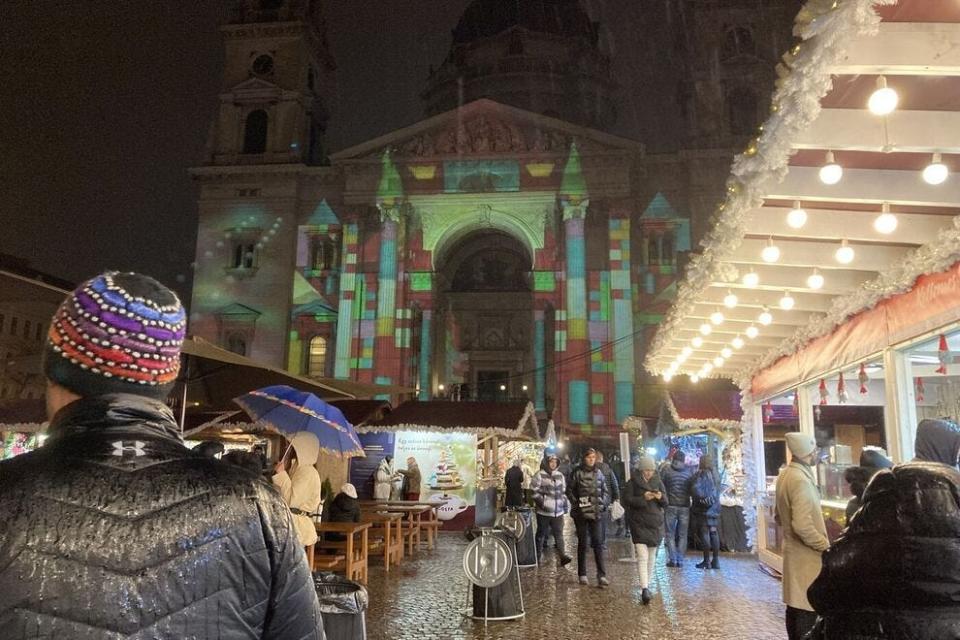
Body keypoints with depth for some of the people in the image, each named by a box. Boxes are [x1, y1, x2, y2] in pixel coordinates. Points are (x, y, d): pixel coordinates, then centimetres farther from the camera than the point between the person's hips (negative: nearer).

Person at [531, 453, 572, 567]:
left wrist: (566, 504, 14)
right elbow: (533, 490, -6)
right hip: (544, 511, -4)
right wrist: (541, 501, -13)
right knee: (541, 534, 8)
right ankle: (537, 556, 19)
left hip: (558, 511, 4)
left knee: (559, 534, -1)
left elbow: (563, 491, 22)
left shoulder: (560, 476, 12)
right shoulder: (540, 475, -5)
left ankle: (562, 556, -2)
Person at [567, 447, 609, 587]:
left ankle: (601, 575, -1)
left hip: (595, 512, 3)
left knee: (597, 542, -2)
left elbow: (604, 490, 17)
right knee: (582, 543, 6)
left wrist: (602, 503, 3)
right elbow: (569, 490, -2)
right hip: (581, 513, -3)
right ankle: (582, 574, 16)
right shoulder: (577, 472, -4)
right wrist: (576, 503, -10)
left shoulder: (598, 473, 8)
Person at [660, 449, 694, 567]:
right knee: (682, 535, 10)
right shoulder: (690, 470, 2)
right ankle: (680, 560, 10)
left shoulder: (666, 469, -4)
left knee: (670, 534, 6)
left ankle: (672, 559, 2)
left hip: (671, 506, -2)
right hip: (685, 507, 2)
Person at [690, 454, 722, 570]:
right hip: (715, 508, 7)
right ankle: (716, 560, 12)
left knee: (705, 533, -3)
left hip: (704, 508, -7)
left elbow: (695, 490, -20)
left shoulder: (701, 475, -11)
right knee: (714, 533, 10)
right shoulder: (715, 476, 11)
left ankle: (707, 561, -1)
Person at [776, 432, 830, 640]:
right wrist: (825, 545, -15)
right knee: (806, 607, -2)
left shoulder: (784, 475, 8)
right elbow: (802, 526, -28)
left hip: (792, 549, 9)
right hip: (807, 553, -9)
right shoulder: (801, 480, -22)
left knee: (795, 604, 16)